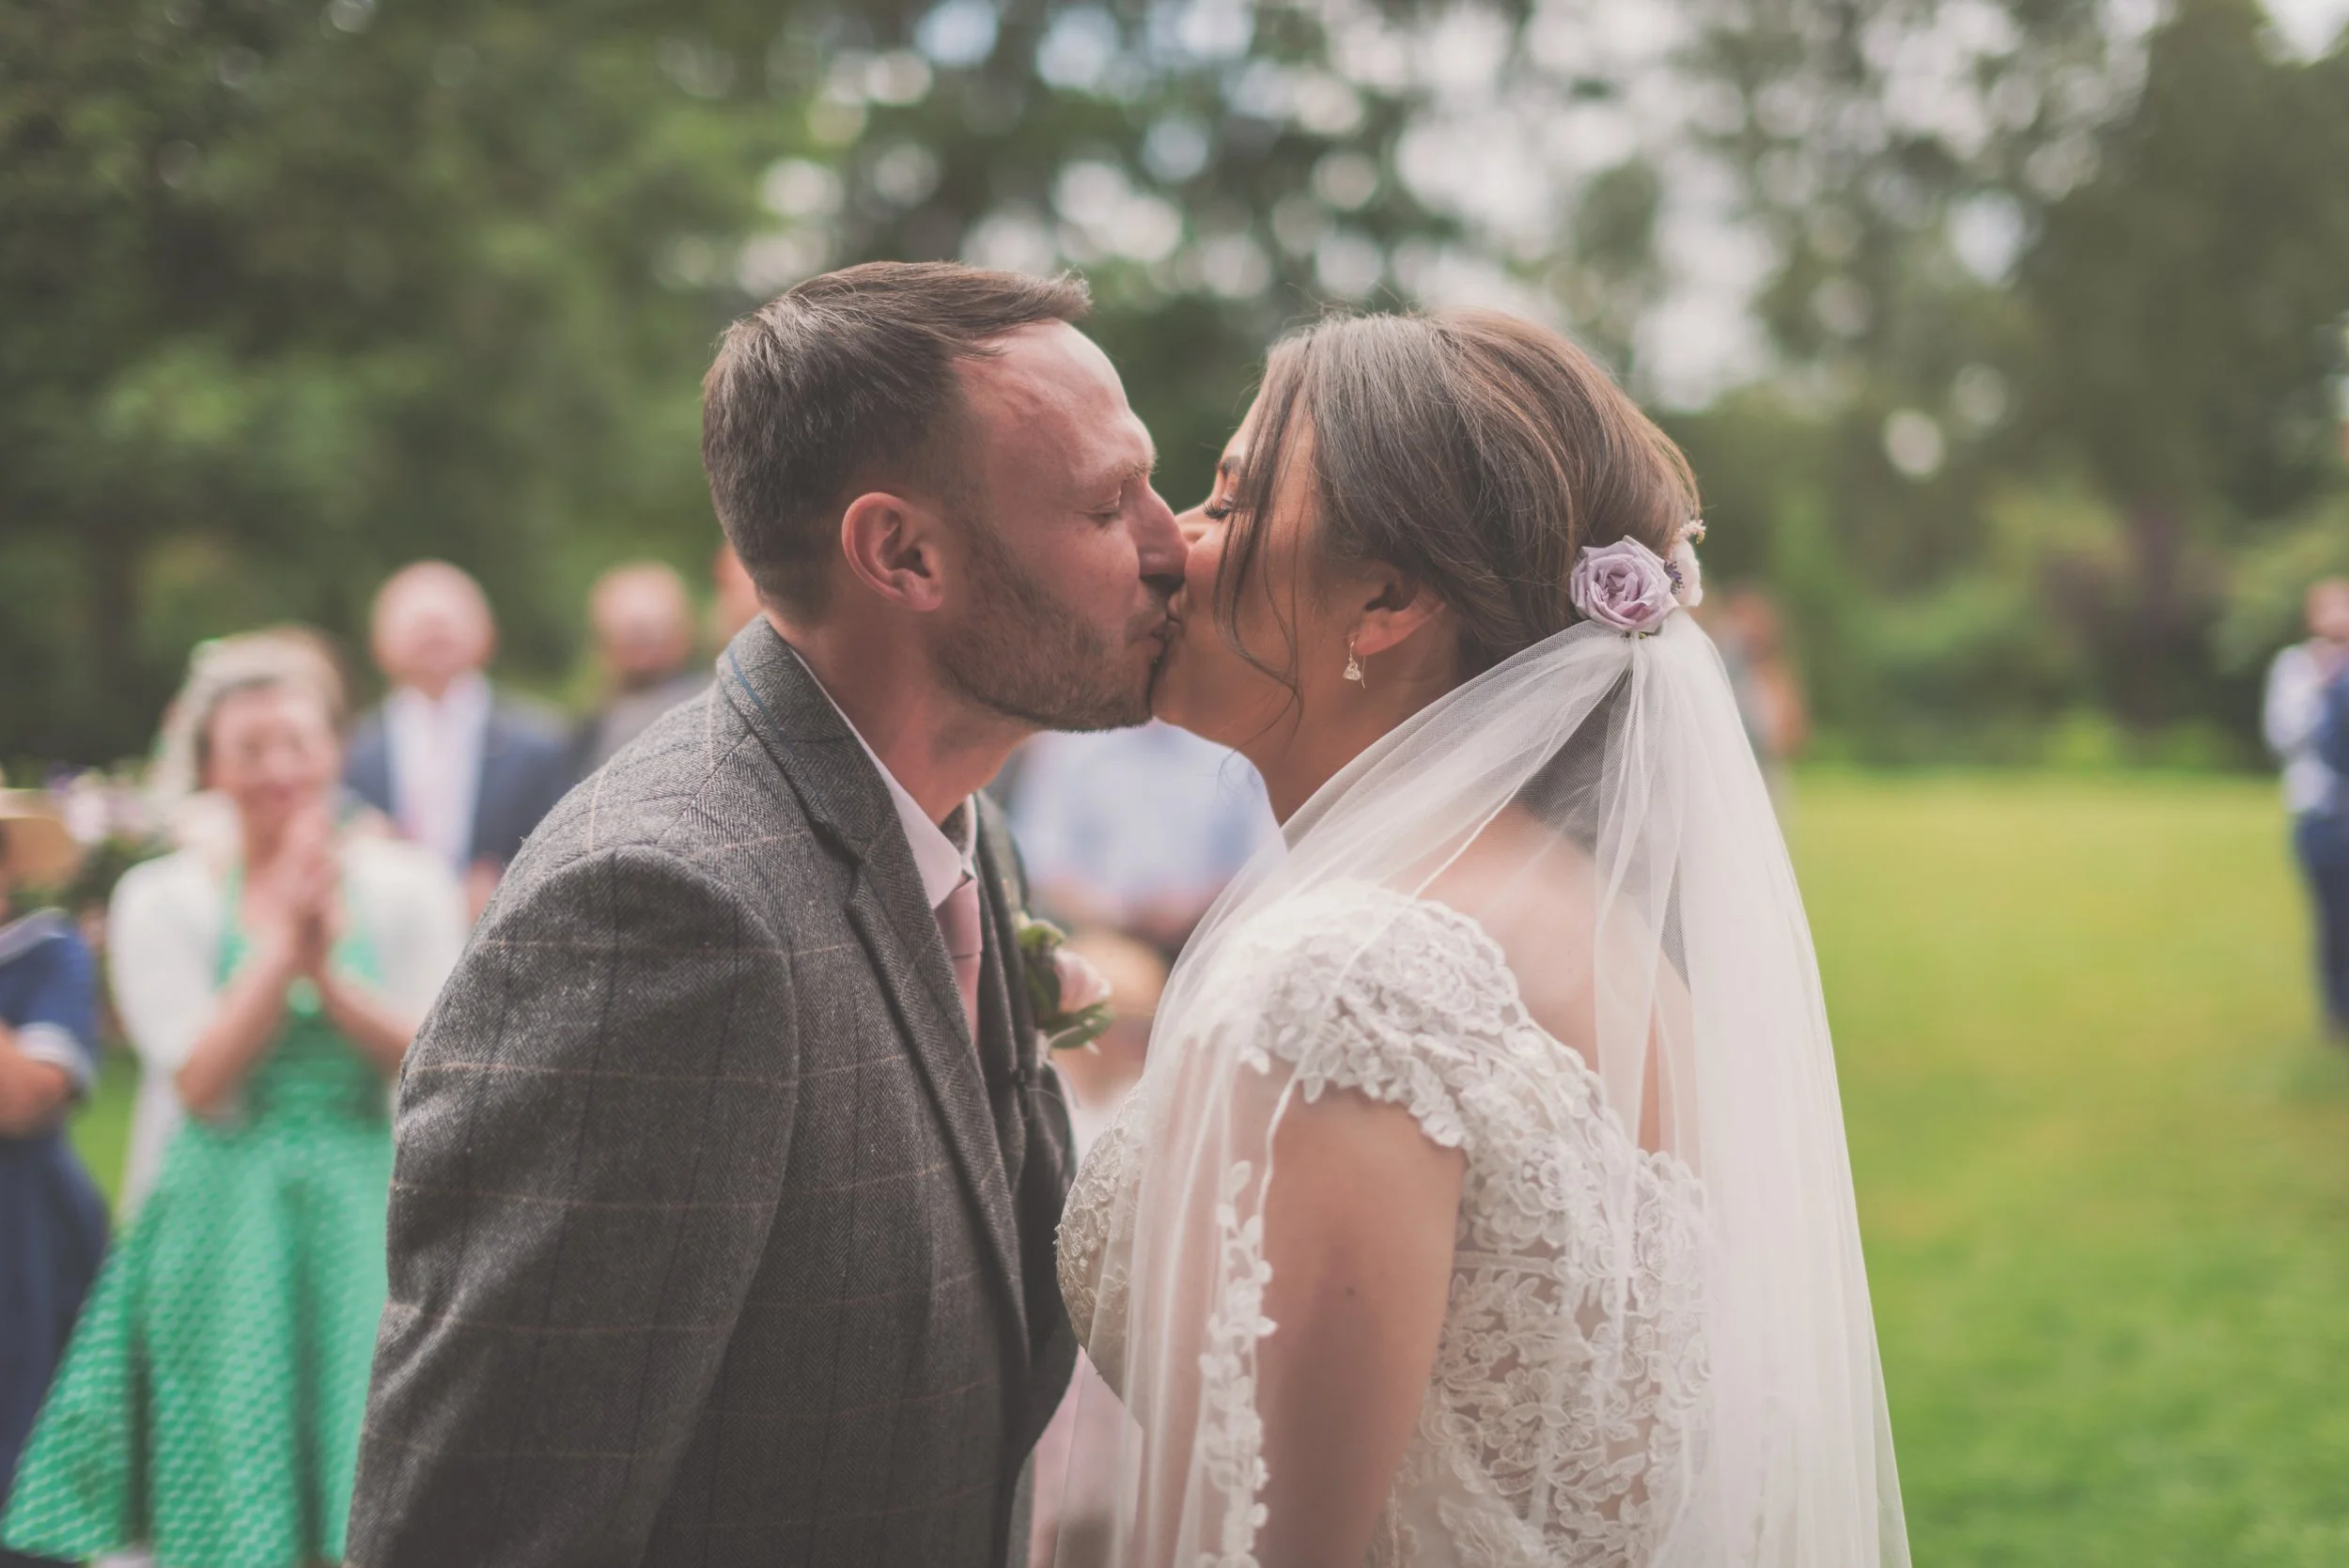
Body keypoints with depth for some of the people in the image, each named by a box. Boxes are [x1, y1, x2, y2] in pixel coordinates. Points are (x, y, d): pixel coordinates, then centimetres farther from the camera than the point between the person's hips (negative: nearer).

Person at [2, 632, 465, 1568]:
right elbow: (202, 1083, -7)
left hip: (362, 1217, 1)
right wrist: (283, 940, -12)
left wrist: (327, 971, -14)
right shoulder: (161, 900, 3)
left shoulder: (405, 885, 5)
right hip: (224, 1230, 0)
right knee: (231, 1493, 0)